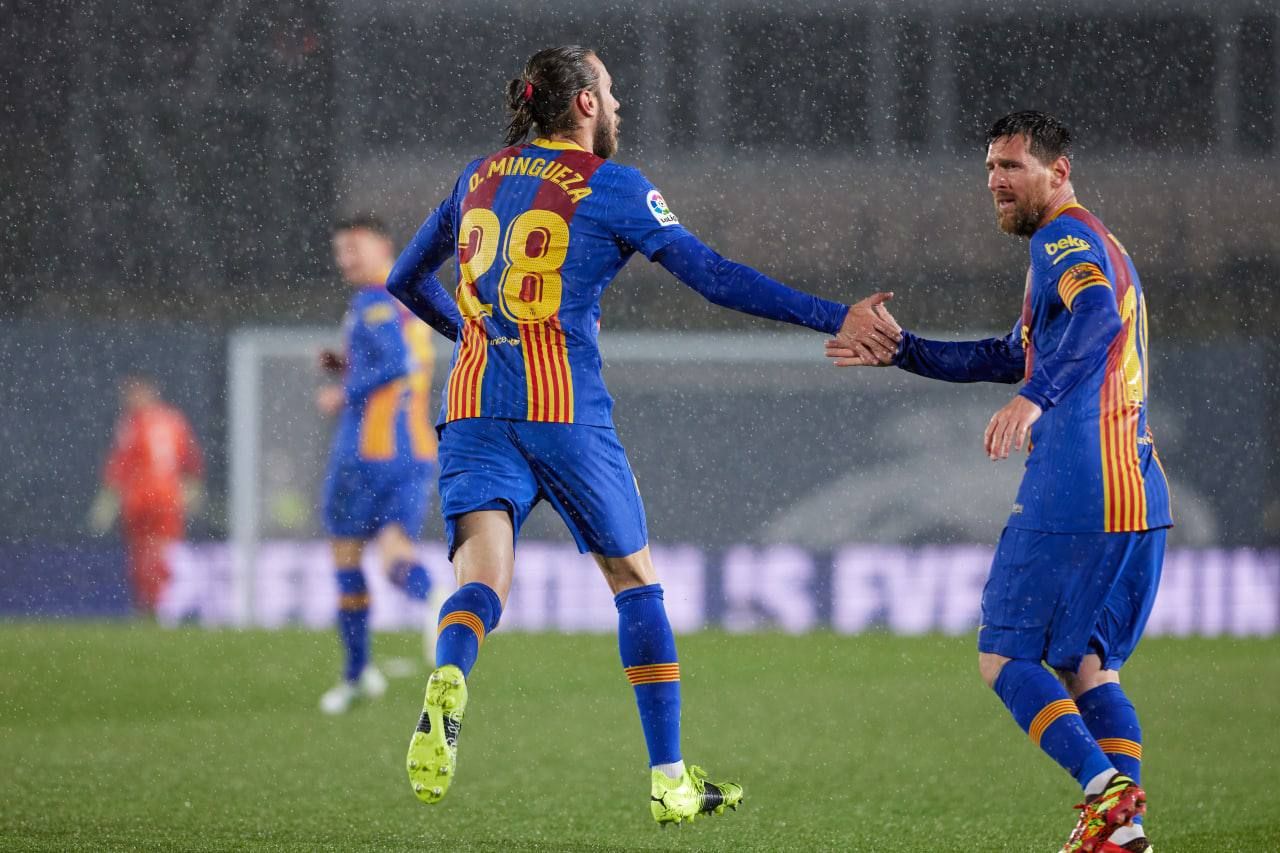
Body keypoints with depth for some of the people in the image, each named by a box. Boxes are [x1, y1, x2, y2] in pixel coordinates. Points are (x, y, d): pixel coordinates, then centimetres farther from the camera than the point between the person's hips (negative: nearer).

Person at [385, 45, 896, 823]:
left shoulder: (480, 177, 14)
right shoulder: (612, 188, -1)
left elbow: (407, 280, 25)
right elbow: (716, 278, -7)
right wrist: (834, 319, -5)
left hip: (473, 409, 3)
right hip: (565, 410, -3)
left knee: (483, 578, -9)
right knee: (636, 579, 12)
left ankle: (446, 687, -45)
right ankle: (670, 780, 13)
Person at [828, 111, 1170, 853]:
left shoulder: (1066, 240, -6)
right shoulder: (1093, 247, 26)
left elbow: (1097, 313, -29)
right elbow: (1011, 357, 35)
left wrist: (1035, 397, -41)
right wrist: (900, 351, 32)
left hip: (1072, 493, -9)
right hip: (1139, 493, 9)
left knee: (1005, 658, -2)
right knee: (1086, 667, 13)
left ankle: (1107, 793, -21)